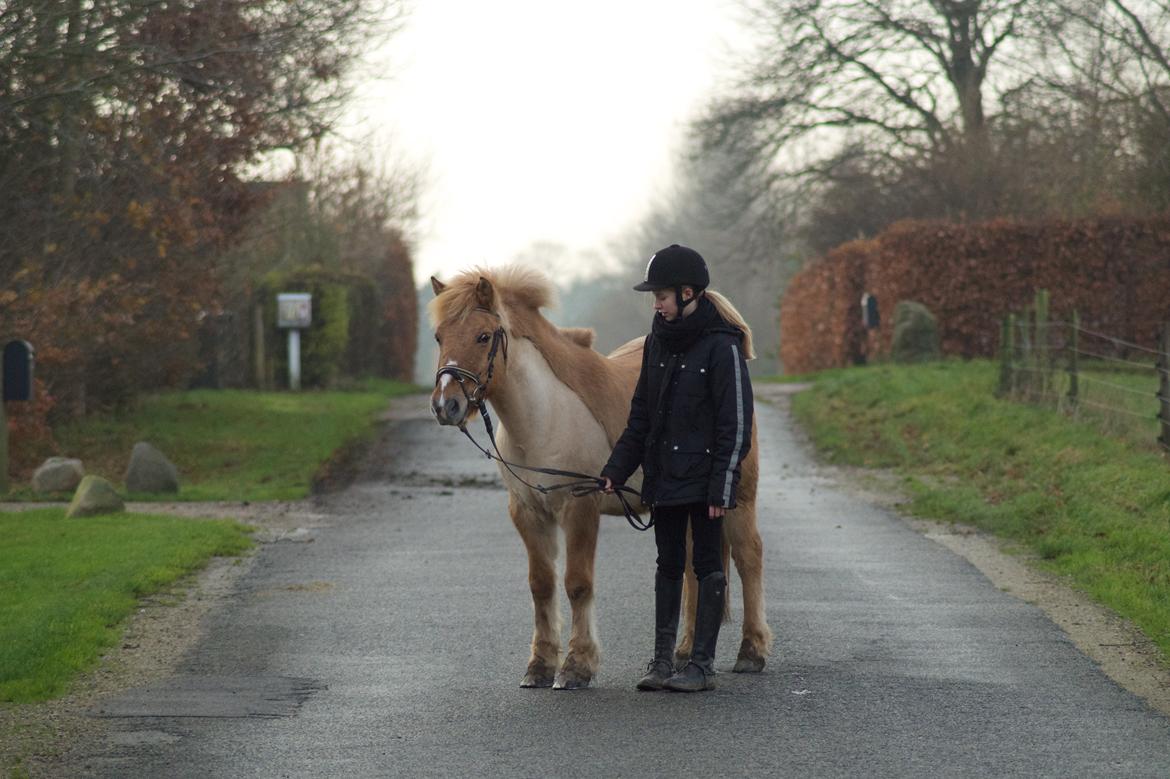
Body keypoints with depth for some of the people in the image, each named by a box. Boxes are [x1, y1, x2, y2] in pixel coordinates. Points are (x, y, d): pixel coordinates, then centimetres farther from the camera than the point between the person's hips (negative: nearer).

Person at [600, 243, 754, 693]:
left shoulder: (722, 347, -13)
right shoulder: (658, 341, 8)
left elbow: (735, 424, -13)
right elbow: (641, 415, 14)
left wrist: (722, 486, -18)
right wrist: (617, 469, 8)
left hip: (702, 478, -7)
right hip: (663, 477, 7)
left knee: (707, 566, 1)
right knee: (668, 566, 11)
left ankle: (703, 665, 5)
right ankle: (662, 660, 17)